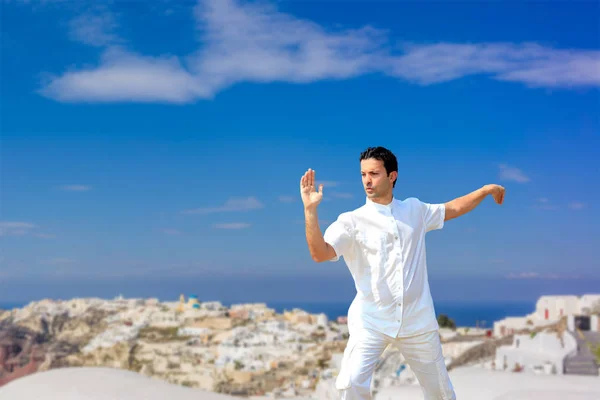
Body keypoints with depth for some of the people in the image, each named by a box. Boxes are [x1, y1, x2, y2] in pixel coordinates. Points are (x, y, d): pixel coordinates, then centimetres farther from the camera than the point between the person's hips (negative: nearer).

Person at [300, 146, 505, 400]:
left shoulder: (415, 210, 7)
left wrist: (486, 190, 22)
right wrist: (310, 210, -30)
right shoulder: (351, 221, -6)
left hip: (417, 321, 3)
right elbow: (320, 254, -20)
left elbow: (452, 209, 24)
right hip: (370, 321, -3)